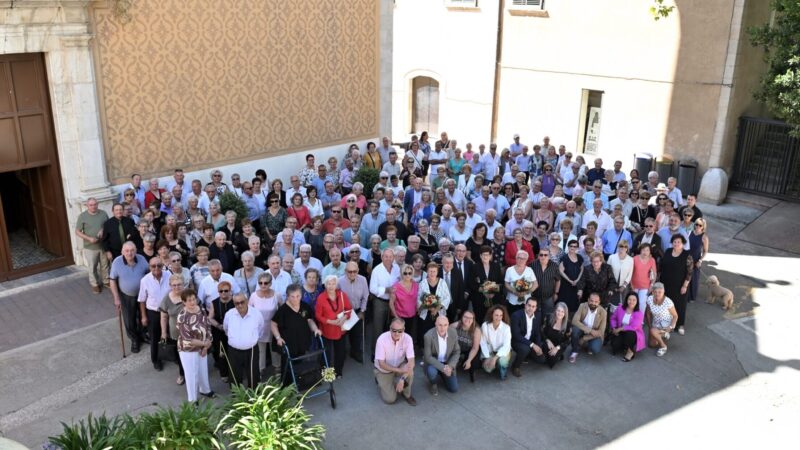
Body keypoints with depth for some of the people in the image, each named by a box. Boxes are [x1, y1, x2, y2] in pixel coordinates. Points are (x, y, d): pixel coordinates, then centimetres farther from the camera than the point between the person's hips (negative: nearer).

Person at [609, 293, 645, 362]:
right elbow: (613, 318, 9)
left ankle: (631, 351, -9)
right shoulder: (620, 308, -5)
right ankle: (625, 347, 15)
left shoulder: (639, 313, -16)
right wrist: (614, 328, -7)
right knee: (615, 345, -24)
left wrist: (619, 329, -23)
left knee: (629, 334, -39)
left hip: (634, 334, -3)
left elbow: (633, 327, -25)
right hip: (621, 333, 3)